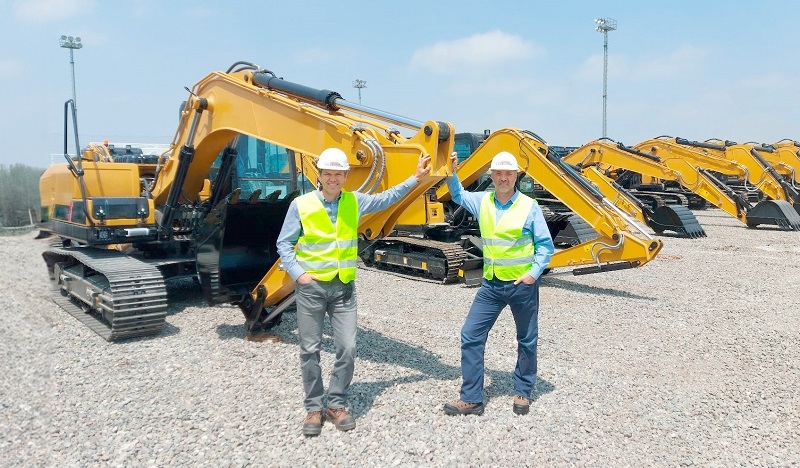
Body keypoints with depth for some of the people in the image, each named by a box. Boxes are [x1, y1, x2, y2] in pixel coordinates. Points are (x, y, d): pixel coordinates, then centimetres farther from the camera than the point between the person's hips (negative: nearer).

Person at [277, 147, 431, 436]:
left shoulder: (354, 202, 4)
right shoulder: (301, 205, -5)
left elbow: (387, 198, 14)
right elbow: (284, 243, 1)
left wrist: (415, 178, 9)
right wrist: (297, 273, -10)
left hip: (343, 286, 3)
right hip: (310, 286, -2)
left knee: (347, 348, 1)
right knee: (310, 350, 5)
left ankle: (337, 404, 20)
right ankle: (314, 408, 20)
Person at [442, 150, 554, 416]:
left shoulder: (529, 206, -8)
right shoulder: (482, 201, 4)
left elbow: (545, 245, -4)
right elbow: (458, 195, 24)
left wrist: (534, 273, -17)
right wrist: (451, 173, 7)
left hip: (522, 285, -3)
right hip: (491, 285, 3)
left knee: (527, 340, 12)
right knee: (470, 336, -2)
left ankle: (522, 393, 31)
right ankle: (471, 398, 6)